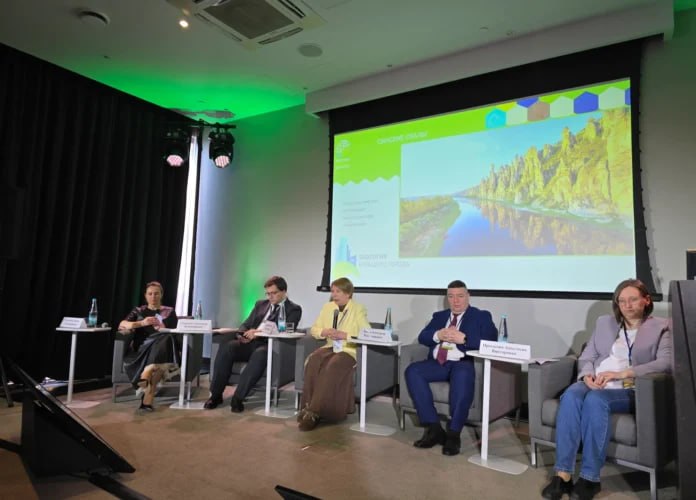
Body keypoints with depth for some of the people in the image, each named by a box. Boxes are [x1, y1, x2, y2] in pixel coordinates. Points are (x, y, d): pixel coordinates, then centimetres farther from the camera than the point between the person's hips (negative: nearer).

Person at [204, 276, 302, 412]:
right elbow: (246, 324, 19)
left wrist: (259, 332, -21)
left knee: (260, 354, -39)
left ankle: (238, 398, -32)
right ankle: (216, 394, -17)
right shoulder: (260, 304, 23)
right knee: (227, 347, -25)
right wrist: (243, 334, -6)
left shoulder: (294, 309, 5)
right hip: (250, 342, 5)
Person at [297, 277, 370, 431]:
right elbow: (314, 328, 17)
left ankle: (314, 412, -33)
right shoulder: (328, 306, 13)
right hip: (331, 347, 5)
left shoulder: (359, 309, -2)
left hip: (350, 350, -5)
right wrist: (324, 332, -6)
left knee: (332, 367, -35)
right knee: (312, 361, -29)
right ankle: (309, 406, -24)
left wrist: (345, 335, -20)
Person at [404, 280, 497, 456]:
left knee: (463, 375, -39)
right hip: (437, 363, 5)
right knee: (412, 370, -23)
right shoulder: (439, 316, 24)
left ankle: (454, 434, -27)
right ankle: (434, 428, -20)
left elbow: (491, 341, -6)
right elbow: (422, 337, 13)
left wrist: (463, 338, -16)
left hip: (463, 363, -4)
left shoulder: (481, 316, 11)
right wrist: (438, 335, -8)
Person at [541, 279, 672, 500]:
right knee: (571, 395, -32)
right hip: (595, 384, 3)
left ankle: (590, 477, -26)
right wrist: (587, 374, -8)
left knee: (595, 400, -36)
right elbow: (586, 357, 16)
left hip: (630, 390, -3)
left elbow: (666, 363, -8)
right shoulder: (604, 322, 20)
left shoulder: (661, 327, 9)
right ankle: (563, 474, -32)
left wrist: (621, 373, -19)